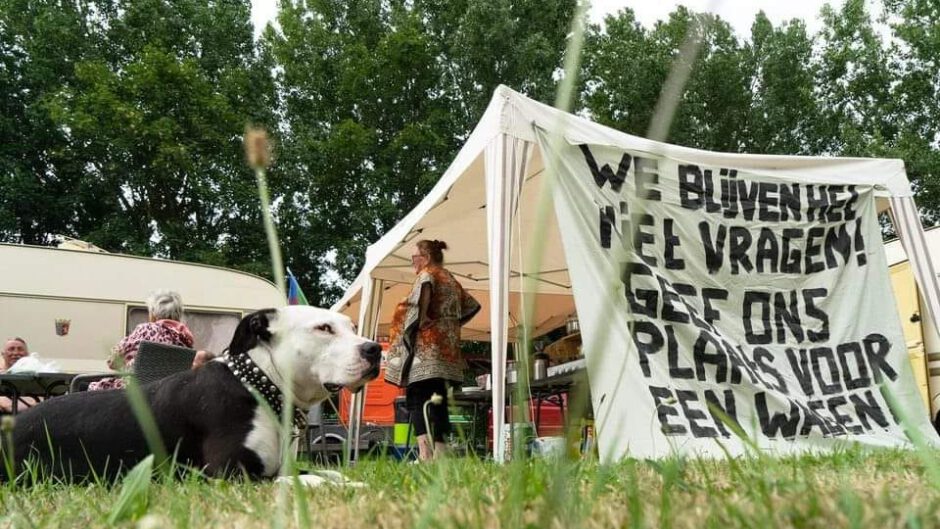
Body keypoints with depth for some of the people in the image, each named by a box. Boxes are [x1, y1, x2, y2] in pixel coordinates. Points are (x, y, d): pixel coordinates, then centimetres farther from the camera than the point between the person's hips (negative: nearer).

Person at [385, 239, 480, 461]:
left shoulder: (427, 273, -1)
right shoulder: (451, 280, 23)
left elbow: (425, 286, -24)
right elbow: (473, 306, 26)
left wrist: (422, 316, -16)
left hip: (425, 346, -8)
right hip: (446, 348, 9)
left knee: (418, 398, -12)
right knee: (437, 398, 8)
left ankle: (425, 453, -23)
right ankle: (440, 451, 5)